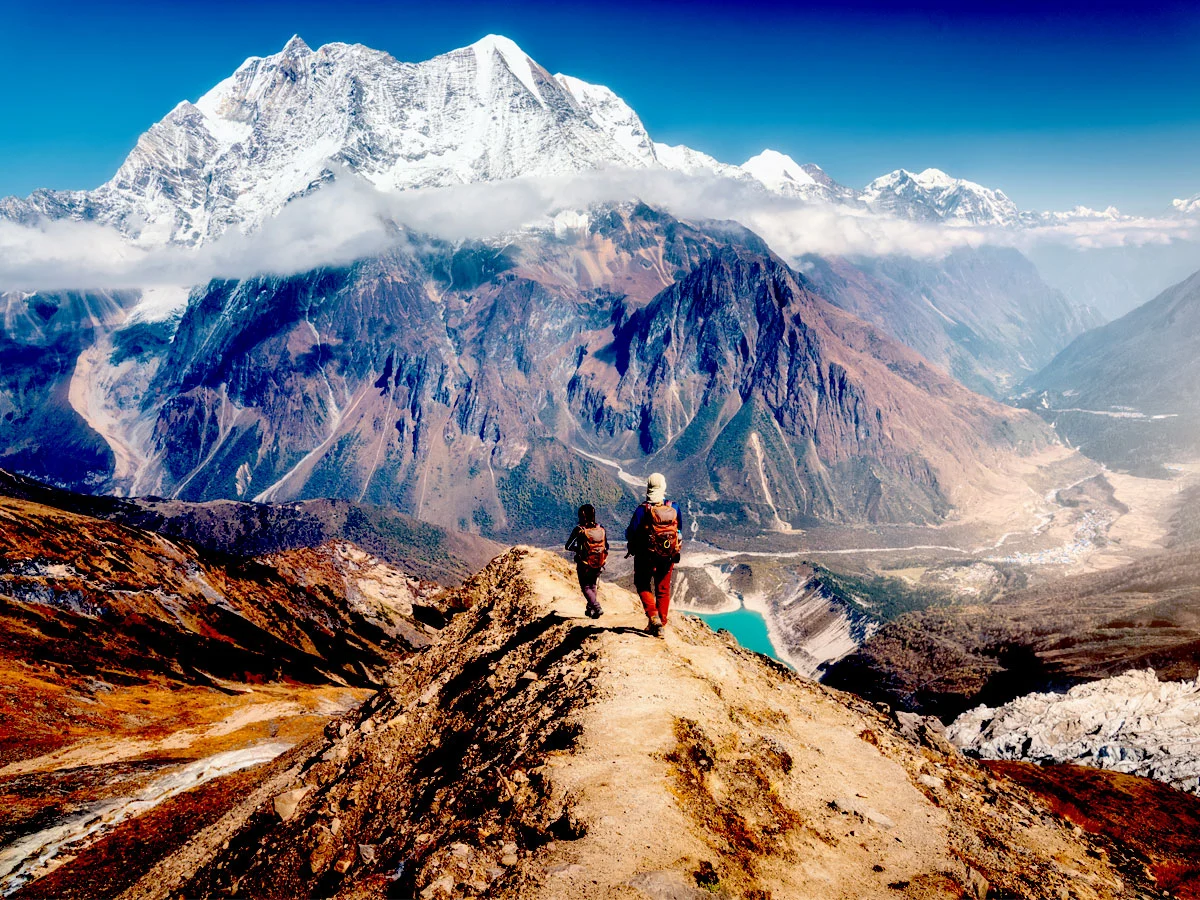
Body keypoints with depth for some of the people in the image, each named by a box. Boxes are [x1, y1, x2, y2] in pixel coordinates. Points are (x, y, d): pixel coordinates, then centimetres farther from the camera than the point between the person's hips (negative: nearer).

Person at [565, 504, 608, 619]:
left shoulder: (579, 530, -16)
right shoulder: (602, 529, -4)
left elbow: (568, 546, -11)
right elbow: (606, 547, 6)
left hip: (584, 566, -4)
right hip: (598, 565, 4)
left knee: (586, 588, 8)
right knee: (592, 586, 23)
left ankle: (596, 607, -11)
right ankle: (590, 609, 28)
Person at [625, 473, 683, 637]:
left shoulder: (643, 510, -17)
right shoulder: (674, 508, -5)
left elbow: (631, 534, -14)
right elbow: (680, 530, 8)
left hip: (646, 556, -3)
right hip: (668, 556, 3)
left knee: (643, 586, 14)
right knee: (663, 589, 15)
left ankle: (653, 616, -6)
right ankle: (661, 625, 18)